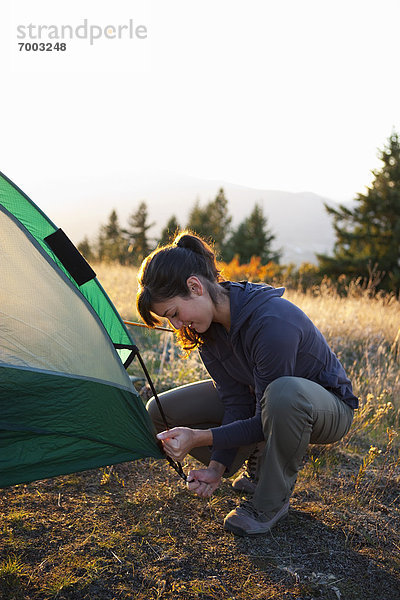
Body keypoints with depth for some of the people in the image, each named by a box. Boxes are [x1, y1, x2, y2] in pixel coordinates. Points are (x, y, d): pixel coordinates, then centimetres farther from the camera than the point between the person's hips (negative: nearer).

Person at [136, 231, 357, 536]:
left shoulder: (274, 323, -37)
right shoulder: (208, 325, -14)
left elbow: (263, 422, -29)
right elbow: (236, 403, -11)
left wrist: (199, 437, -32)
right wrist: (217, 467, -19)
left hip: (328, 405, -6)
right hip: (259, 396, 7)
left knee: (283, 392, -45)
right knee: (161, 411, -5)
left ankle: (271, 501, -16)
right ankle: (265, 463, 6)